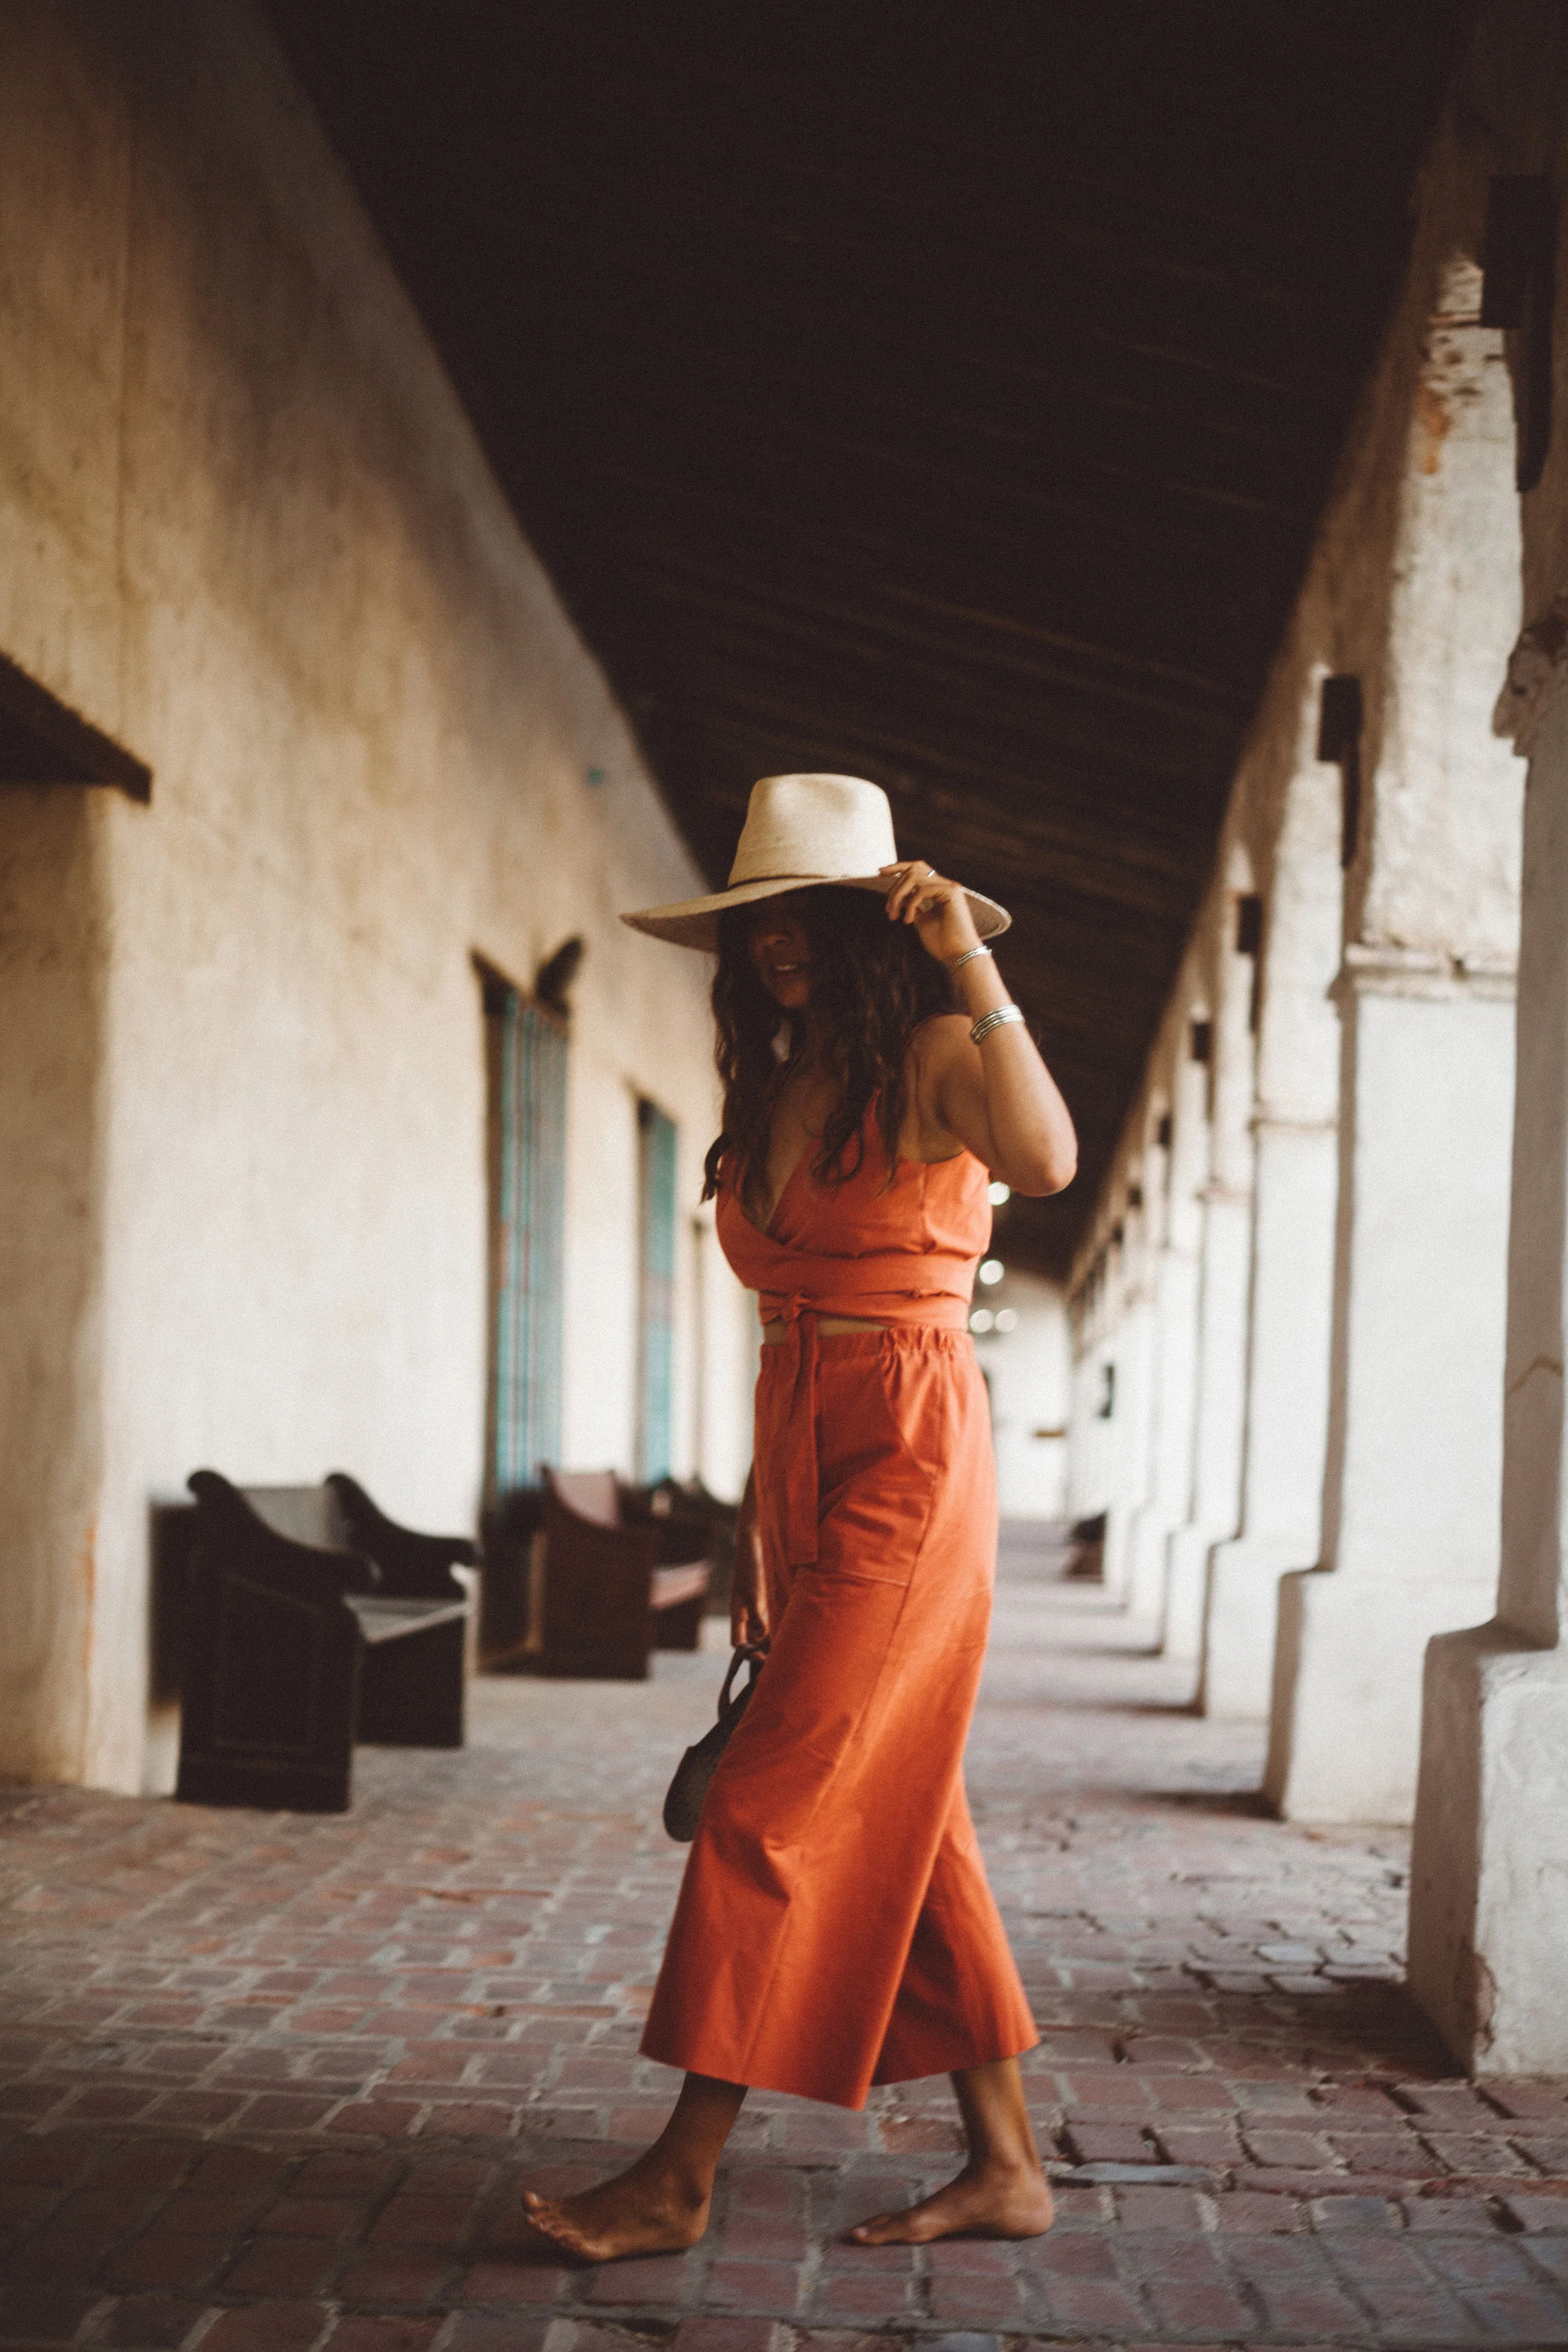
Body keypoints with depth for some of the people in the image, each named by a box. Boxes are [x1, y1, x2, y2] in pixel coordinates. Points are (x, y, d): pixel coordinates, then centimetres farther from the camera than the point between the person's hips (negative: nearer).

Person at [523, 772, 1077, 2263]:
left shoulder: (933, 1060, -6)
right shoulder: (777, 1091, 16)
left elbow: (1045, 1160, -30)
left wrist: (969, 966, -29)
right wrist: (753, 1531, 18)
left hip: (909, 1455, -8)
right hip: (802, 1459, 9)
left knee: (778, 1806, -8)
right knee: (897, 1821, 10)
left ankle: (680, 2179, 0)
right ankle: (1006, 2167, 18)